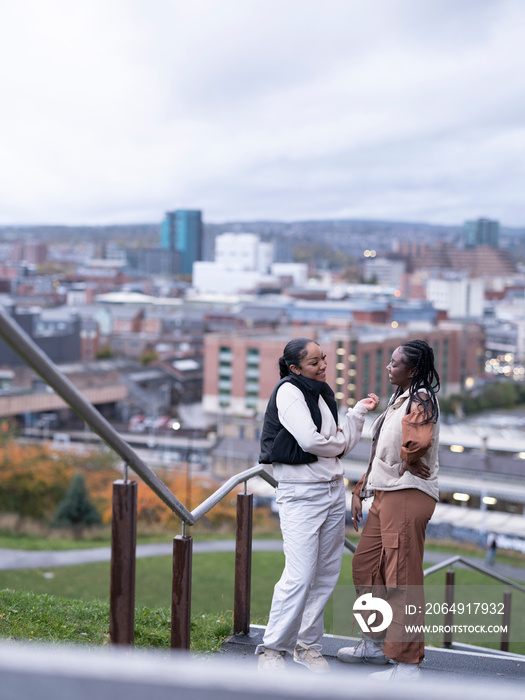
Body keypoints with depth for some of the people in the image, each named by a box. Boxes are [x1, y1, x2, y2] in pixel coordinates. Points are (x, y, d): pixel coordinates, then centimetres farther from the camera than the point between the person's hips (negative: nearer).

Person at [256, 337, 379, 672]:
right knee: (300, 576, -12)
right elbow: (309, 440, -19)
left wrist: (359, 411, 7)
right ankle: (272, 649, 0)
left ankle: (307, 644, 19)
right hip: (301, 494, -8)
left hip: (333, 491, 8)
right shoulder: (288, 391, -7)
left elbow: (343, 446, 15)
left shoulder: (322, 394, 17)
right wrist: (338, 443, 0)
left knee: (327, 574, 8)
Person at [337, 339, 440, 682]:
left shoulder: (421, 401, -14)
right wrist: (361, 490, 20)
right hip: (385, 495, 10)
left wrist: (409, 463, -15)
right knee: (365, 566, 18)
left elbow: (417, 443, -35)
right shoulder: (399, 400, 17)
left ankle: (407, 663, 2)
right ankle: (375, 643, 33)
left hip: (408, 496, -10)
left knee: (402, 579, -6)